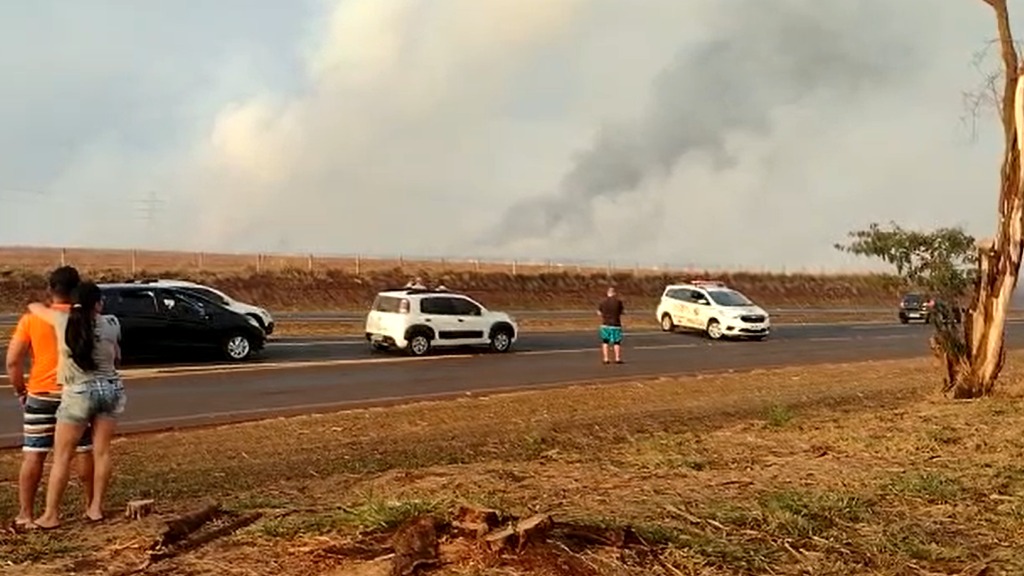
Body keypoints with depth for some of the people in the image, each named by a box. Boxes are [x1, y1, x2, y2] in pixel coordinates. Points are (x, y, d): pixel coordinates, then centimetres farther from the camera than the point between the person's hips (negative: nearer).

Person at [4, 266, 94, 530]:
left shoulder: (31, 319, -4)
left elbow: (13, 361, -7)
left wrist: (20, 390, 6)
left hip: (41, 395, 0)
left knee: (33, 454, 5)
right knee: (85, 451, 12)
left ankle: (26, 514, 5)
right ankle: (91, 505, 19)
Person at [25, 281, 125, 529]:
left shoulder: (63, 322, -4)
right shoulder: (111, 324, 0)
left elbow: (34, 306, 13)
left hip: (78, 393, -2)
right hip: (111, 389, 2)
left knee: (62, 456, 6)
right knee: (102, 451, 9)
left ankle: (51, 515, 10)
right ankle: (96, 508, 13)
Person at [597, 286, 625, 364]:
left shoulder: (603, 302, -3)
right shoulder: (618, 301, -7)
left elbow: (599, 313, 4)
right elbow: (622, 311, 5)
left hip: (605, 324, 1)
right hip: (616, 324, -1)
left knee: (605, 342, 10)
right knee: (617, 342, 8)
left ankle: (605, 359, 6)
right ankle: (617, 358, 6)